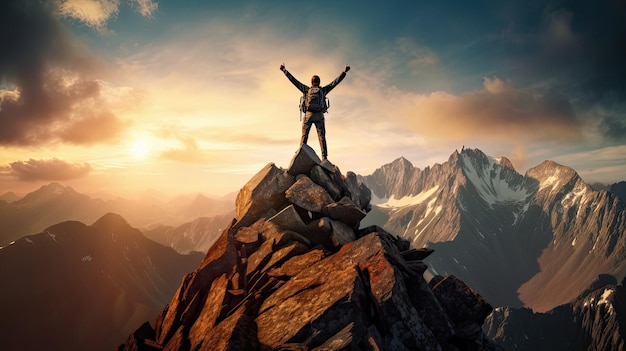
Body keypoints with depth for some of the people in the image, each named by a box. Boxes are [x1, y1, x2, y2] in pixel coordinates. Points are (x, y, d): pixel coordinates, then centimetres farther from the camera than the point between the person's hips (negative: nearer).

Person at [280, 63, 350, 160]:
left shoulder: (306, 89, 8)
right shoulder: (323, 90, 9)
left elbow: (293, 80, 11)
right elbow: (335, 82, 11)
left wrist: (284, 70, 17)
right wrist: (344, 72, 16)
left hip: (308, 115, -1)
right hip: (319, 116, 1)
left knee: (304, 136, -1)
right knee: (322, 137, -2)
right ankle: (324, 157, -10)